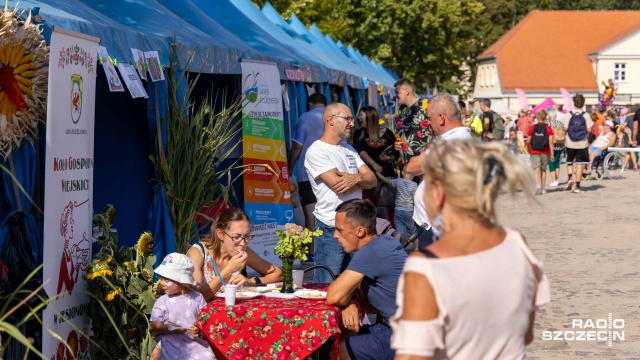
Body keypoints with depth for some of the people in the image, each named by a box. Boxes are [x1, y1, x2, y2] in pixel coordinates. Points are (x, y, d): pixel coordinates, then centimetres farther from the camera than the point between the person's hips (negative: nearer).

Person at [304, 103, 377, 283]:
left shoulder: (349, 150, 17)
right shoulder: (316, 151, -9)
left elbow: (372, 180, 7)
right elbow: (338, 186, -19)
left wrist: (356, 178, -16)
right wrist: (362, 179, 0)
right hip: (331, 228, -7)